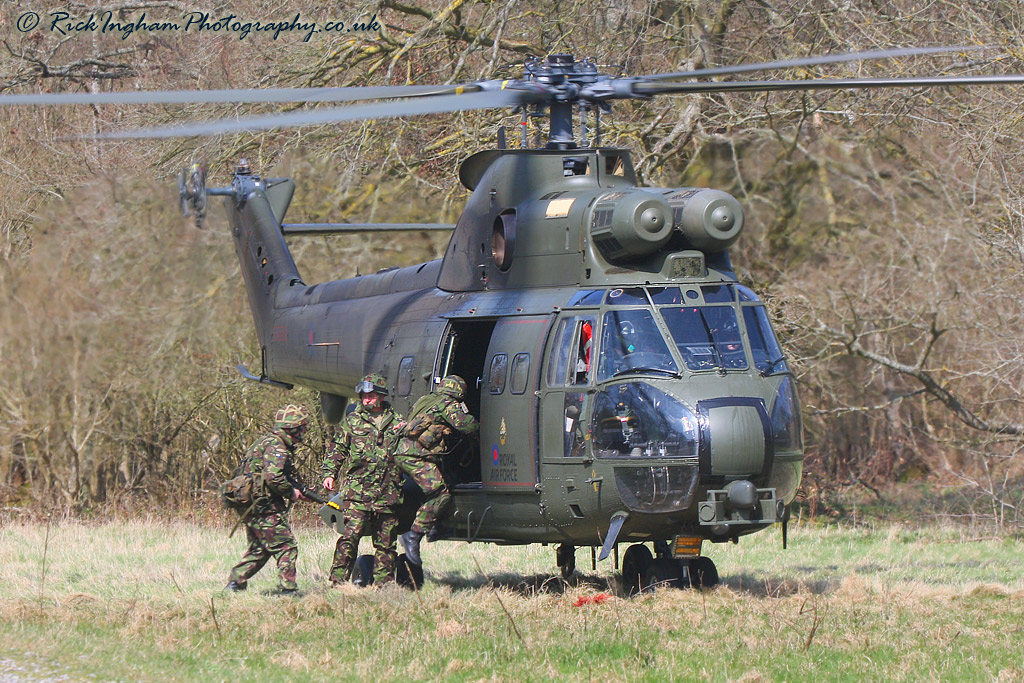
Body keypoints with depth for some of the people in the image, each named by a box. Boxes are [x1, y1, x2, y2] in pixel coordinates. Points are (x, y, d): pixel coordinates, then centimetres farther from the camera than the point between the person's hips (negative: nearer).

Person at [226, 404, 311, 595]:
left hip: (251, 509, 10)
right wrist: (291, 493, -10)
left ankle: (236, 582, 18)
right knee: (286, 547, -5)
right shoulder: (276, 446, -13)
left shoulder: (265, 442, 19)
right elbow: (273, 477, -26)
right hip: (265, 508, -10)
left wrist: (297, 490, 17)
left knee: (258, 550, 20)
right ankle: (287, 590, -7)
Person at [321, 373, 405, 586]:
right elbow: (336, 450, 10)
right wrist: (329, 473, -3)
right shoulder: (352, 421, 9)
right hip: (356, 490, -3)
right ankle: (338, 580, -14)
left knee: (385, 541, 6)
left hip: (387, 493, 3)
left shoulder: (396, 422, 14)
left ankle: (384, 584, 13)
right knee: (351, 534, -15)